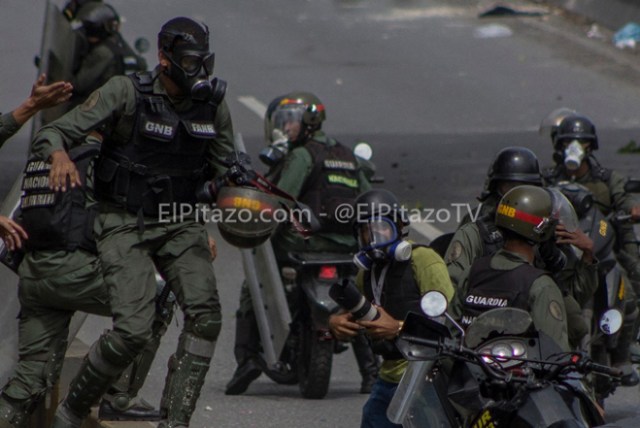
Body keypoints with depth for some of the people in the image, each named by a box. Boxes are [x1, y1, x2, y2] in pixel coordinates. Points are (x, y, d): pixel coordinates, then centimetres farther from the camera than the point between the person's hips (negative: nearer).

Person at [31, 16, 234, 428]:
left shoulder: (213, 104, 2)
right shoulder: (127, 93, -11)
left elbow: (225, 170, 15)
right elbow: (51, 133, -15)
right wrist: (60, 154, -37)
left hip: (180, 223, 4)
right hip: (125, 224, -4)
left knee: (205, 312, -20)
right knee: (133, 330, -18)